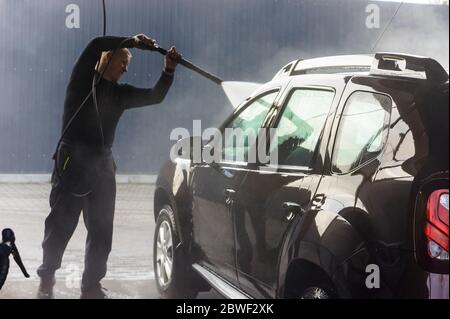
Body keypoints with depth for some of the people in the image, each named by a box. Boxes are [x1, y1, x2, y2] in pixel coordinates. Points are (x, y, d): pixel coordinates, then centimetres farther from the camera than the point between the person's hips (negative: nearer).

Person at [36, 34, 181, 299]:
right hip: (72, 162, -6)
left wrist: (169, 71, -2)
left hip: (102, 165, 6)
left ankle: (91, 286, 11)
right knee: (60, 225, -3)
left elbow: (155, 96, 12)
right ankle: (47, 279, 13)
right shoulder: (83, 80, 2)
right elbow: (96, 45, -13)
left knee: (102, 231, 4)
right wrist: (132, 41, -11)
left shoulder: (120, 93, 18)